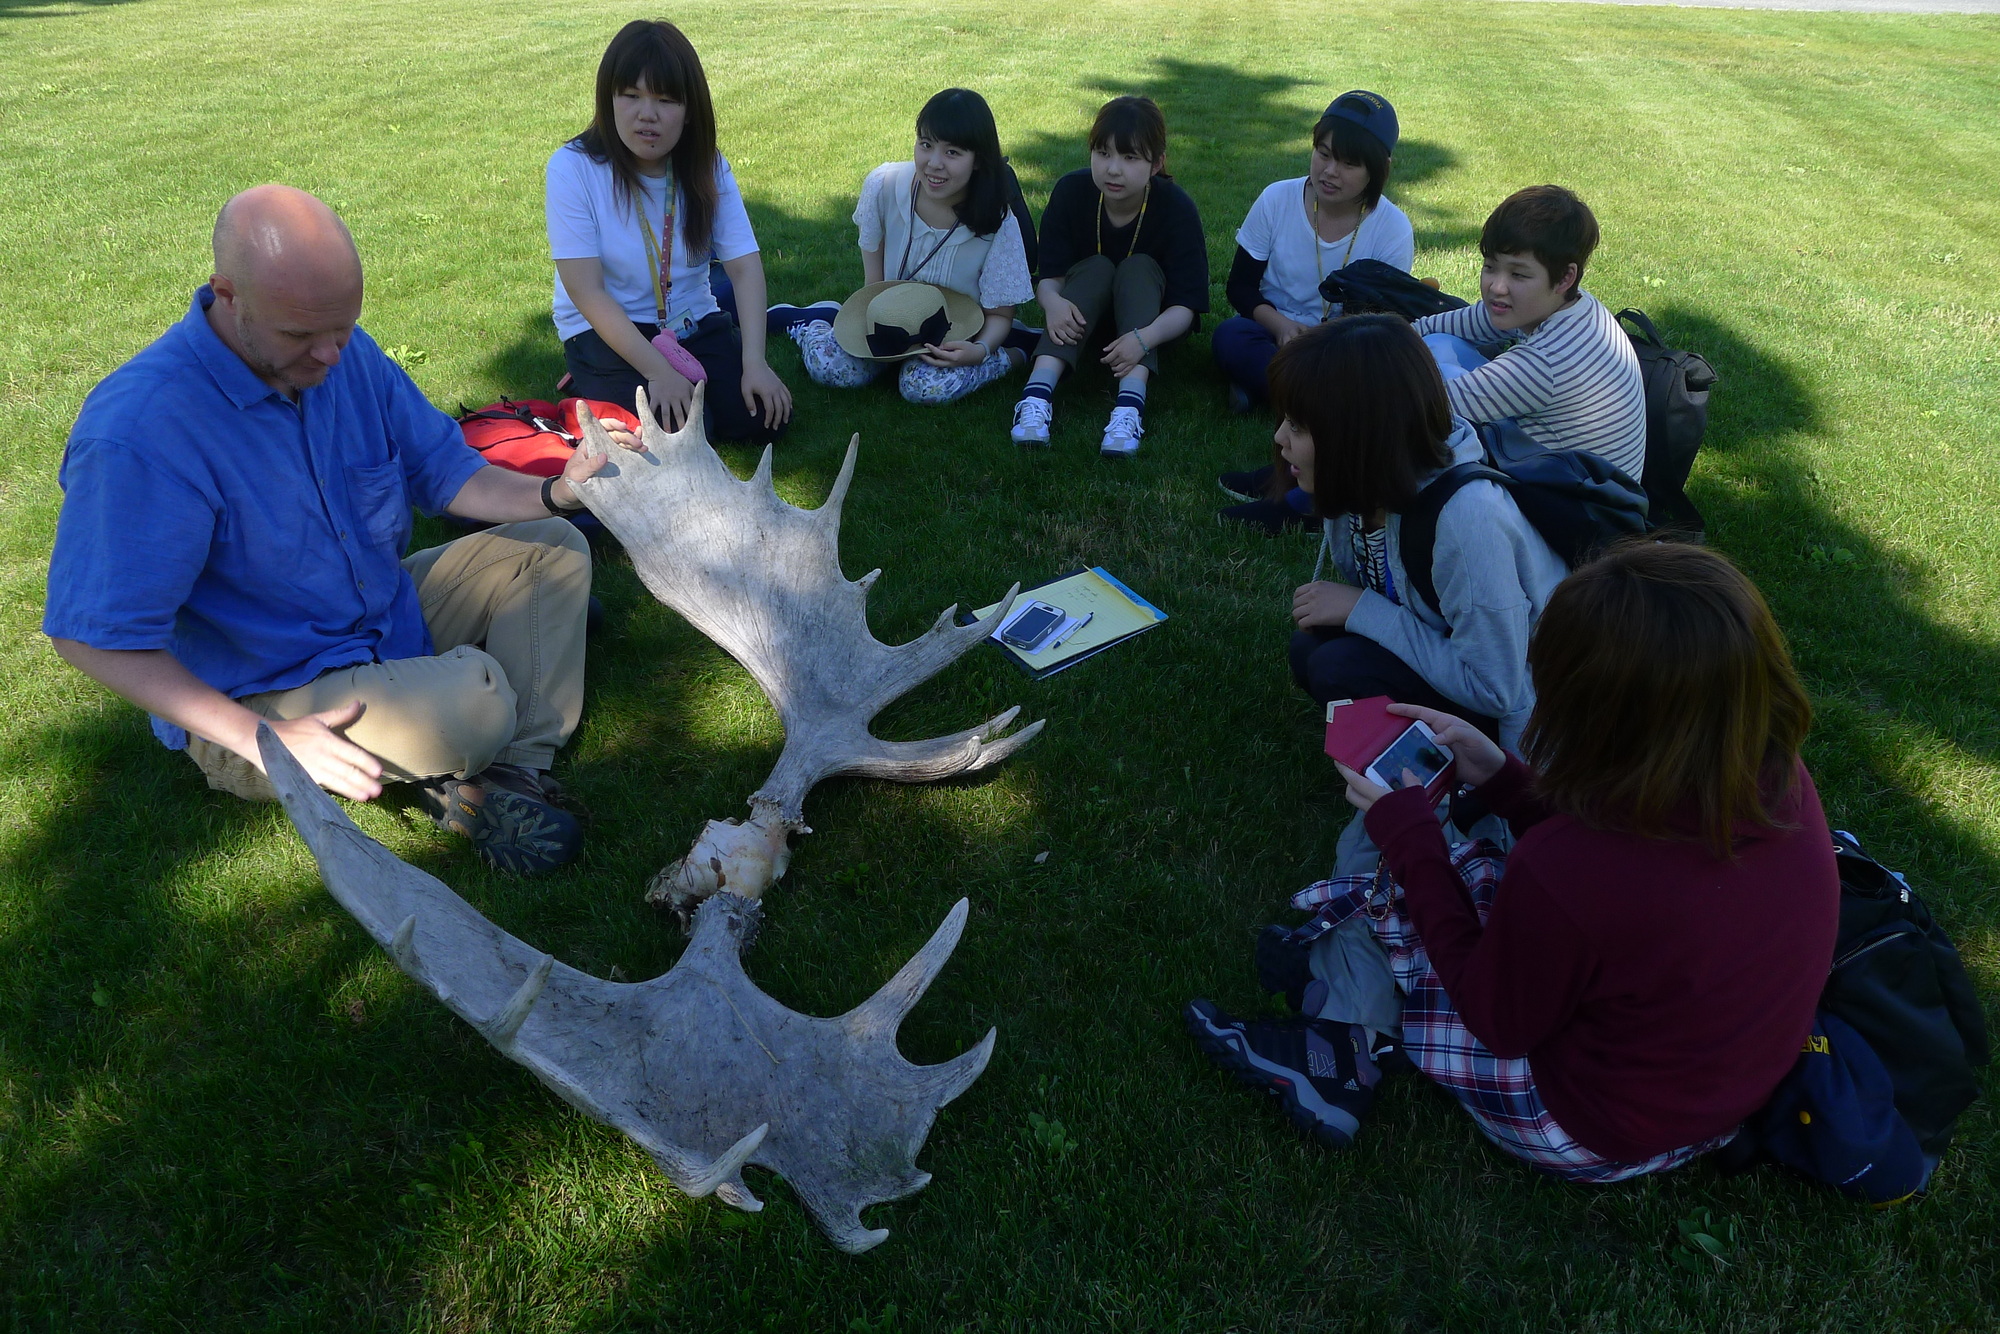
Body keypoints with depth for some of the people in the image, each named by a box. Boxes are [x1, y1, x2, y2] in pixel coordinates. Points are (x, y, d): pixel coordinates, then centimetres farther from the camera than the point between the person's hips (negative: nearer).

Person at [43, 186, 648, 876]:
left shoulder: (346, 354, -6)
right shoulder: (136, 430, -28)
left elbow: (444, 472, 3)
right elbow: (91, 634, -24)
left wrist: (556, 490, -17)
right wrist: (262, 738, -31)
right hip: (255, 700, -8)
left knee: (553, 548, 1)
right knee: (473, 699, -33)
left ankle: (516, 769, -11)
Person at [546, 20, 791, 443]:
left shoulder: (708, 168, -4)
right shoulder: (573, 167, -16)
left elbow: (745, 266, -10)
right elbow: (587, 291, -19)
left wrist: (754, 362, -24)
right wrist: (658, 371, -27)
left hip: (695, 323, 4)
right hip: (606, 331, -3)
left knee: (763, 418, -15)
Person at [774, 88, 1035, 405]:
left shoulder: (997, 222, -22)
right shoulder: (883, 186, -18)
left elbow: (999, 314, -13)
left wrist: (980, 350, -33)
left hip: (958, 336, -2)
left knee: (927, 384, -33)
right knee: (827, 365, -24)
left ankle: (1011, 356, -8)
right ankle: (813, 321, 9)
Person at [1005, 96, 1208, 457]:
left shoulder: (1176, 208, -21)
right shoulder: (1071, 191, -16)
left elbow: (1185, 306, -25)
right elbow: (1050, 275, -15)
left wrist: (1145, 337, -46)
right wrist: (1052, 301, -40)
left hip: (1149, 322, -1)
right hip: (1081, 320, 1)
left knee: (1138, 268, -28)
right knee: (1095, 267, -27)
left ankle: (1130, 403, -48)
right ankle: (1038, 390, -47)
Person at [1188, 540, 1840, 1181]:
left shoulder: (1563, 870, -38)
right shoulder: (1780, 779, -17)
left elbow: (1497, 1022, -16)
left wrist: (1405, 834, -12)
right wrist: (1500, 777, -1)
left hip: (1606, 1141, -6)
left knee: (1372, 897, 1)